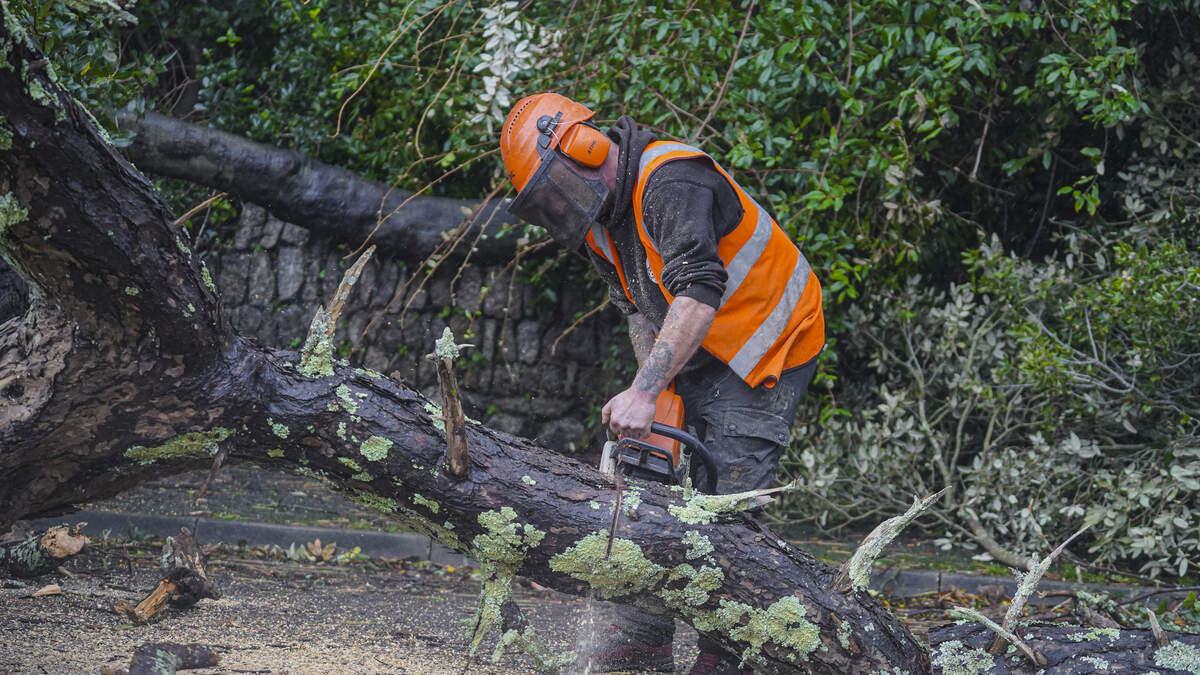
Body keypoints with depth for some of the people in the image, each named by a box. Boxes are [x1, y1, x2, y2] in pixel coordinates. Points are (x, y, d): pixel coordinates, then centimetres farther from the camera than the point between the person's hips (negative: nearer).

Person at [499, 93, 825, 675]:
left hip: (766, 346, -9)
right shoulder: (597, 216, 3)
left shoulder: (670, 183, -28)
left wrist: (644, 393, -45)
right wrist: (656, 389, -6)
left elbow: (700, 291, -40)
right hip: (697, 354, 9)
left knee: (725, 501, -14)